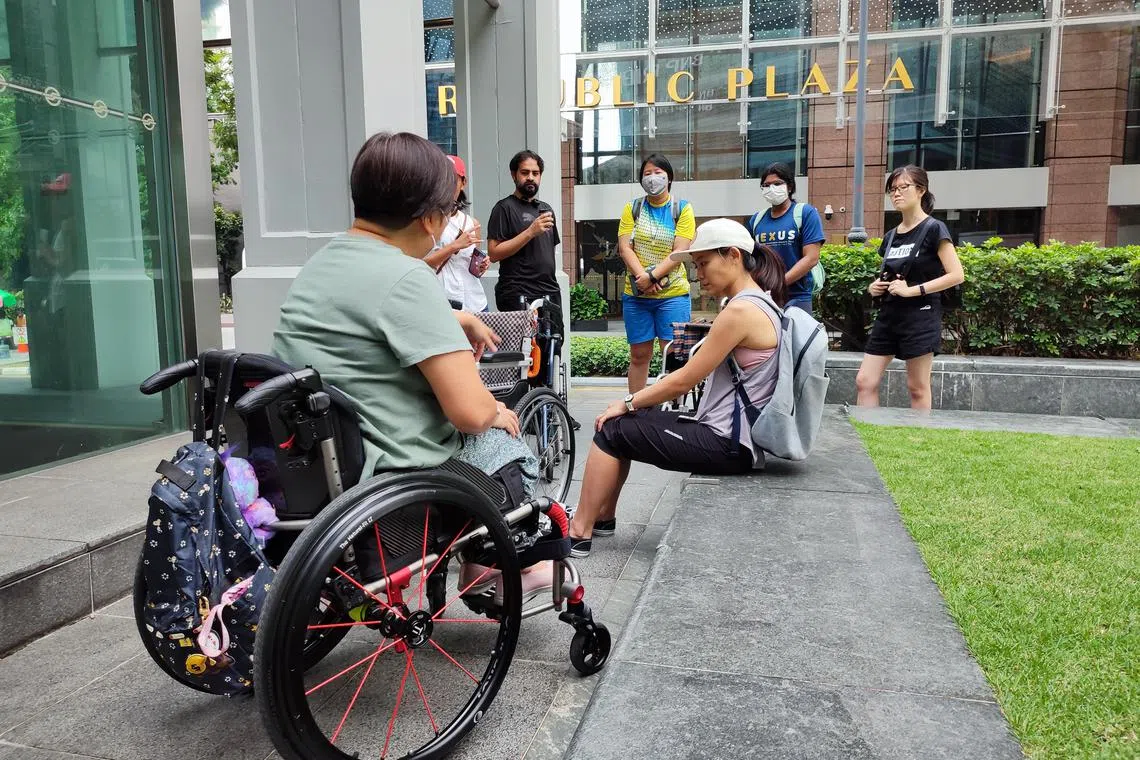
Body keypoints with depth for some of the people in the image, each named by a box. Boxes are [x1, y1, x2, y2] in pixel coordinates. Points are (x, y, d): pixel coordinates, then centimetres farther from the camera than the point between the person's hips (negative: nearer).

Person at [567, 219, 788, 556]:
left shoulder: (740, 311, -20)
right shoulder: (760, 303, 12)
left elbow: (684, 380, -17)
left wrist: (627, 403, -4)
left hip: (727, 444, -10)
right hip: (730, 434, 10)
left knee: (612, 430, -2)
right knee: (628, 421, 14)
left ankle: (579, 533, 8)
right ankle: (603, 516, 25)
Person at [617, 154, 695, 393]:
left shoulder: (682, 209, 2)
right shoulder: (632, 208, 9)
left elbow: (680, 252, -7)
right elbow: (625, 248, 0)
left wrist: (652, 276, -17)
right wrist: (642, 277, -14)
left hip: (673, 294, -2)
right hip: (636, 295, 3)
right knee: (639, 355, 8)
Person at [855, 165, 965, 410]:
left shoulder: (933, 229, -6)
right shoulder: (891, 236, 13)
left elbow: (956, 275, -13)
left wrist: (913, 290, -18)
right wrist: (874, 287, 4)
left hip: (920, 317, -7)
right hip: (889, 316, 7)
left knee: (917, 387, 1)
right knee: (864, 382, 0)